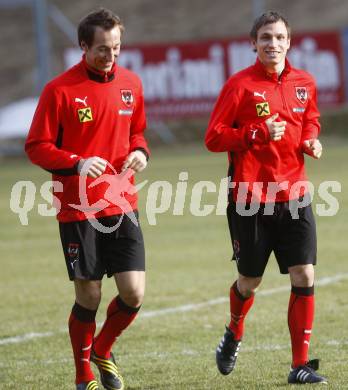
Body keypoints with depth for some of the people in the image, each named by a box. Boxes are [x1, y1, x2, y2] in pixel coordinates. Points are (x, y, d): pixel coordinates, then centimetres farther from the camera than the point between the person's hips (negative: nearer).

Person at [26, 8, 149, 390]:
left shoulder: (131, 83, 7)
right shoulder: (59, 90, -8)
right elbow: (36, 147, -6)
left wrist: (140, 151, -1)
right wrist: (78, 163, -21)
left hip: (122, 205, 4)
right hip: (78, 210, -4)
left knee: (133, 292, -4)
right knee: (88, 297, 0)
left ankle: (102, 350, 25)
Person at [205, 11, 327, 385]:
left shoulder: (304, 83, 7)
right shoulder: (240, 84, -6)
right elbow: (213, 138, -7)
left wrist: (311, 142, 0)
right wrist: (258, 133, -20)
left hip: (293, 196, 3)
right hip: (249, 197, -3)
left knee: (304, 276, -8)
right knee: (250, 281, 8)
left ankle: (301, 364, -2)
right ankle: (233, 334, 40)